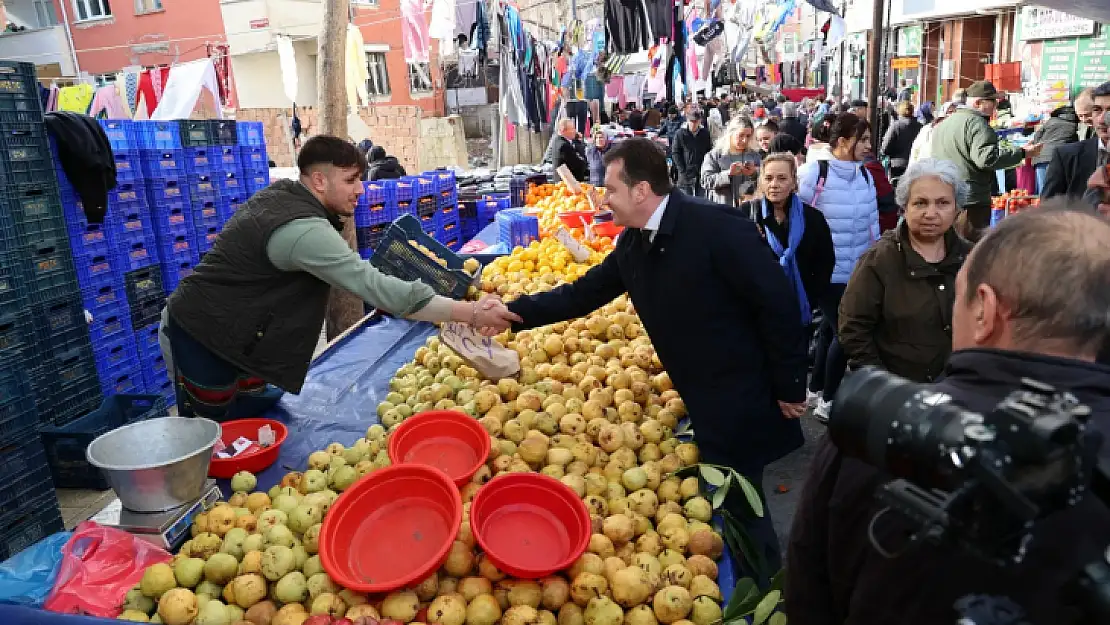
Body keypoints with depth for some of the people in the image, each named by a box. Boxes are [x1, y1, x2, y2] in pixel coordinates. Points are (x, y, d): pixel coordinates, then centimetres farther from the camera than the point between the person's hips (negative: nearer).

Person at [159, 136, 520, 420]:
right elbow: (375, 287, -35)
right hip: (201, 337, -9)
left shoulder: (281, 194, 1)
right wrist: (470, 313, -36)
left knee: (259, 415, 16)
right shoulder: (304, 229, -28)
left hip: (224, 327, 9)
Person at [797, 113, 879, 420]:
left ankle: (815, 390, 32)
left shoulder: (865, 175, 7)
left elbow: (872, 223, 14)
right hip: (827, 271, -7)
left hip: (857, 271, 7)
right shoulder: (814, 172, -13)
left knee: (831, 329, 16)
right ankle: (827, 402, 13)